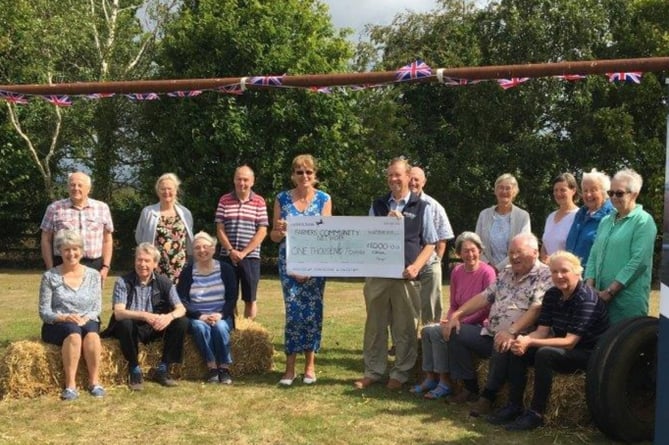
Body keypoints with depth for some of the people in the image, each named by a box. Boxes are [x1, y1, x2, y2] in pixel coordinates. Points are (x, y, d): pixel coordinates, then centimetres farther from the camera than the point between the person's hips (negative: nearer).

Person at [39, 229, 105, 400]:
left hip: (88, 322, 2)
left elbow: (97, 307, 5)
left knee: (91, 331, -36)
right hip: (57, 326, -1)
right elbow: (44, 312, -1)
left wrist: (86, 318, -16)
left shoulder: (93, 275, 8)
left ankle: (94, 381, -30)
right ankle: (70, 385, -36)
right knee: (73, 331, -38)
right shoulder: (50, 276, 2)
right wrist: (64, 317, -19)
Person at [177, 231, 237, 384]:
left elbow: (232, 297, 1)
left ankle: (225, 368, -20)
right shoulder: (187, 271, 2)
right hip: (196, 317, 0)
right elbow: (181, 300, -3)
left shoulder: (225, 269, 4)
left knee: (220, 327, -32)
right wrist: (200, 316, -17)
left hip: (221, 316, 0)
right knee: (200, 327, -33)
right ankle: (212, 367, -24)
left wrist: (220, 315, -17)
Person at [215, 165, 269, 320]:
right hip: (227, 256, 1)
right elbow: (220, 229, 3)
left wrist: (243, 253, -11)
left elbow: (262, 231, -4)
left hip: (251, 256, -1)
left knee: (250, 298, 4)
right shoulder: (224, 200, 5)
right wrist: (231, 251, -10)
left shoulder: (259, 202, 1)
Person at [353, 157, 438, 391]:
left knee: (404, 327, 4)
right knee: (375, 324, 9)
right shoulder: (378, 205, 11)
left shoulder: (422, 207, 5)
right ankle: (373, 371, 19)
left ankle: (400, 373, 16)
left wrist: (416, 267, -11)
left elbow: (430, 244, 4)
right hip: (377, 273, 2)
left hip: (406, 276, -2)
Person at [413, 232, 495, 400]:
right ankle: (430, 378, -5)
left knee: (437, 332, -23)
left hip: (478, 325, -7)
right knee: (427, 330, -13)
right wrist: (449, 320, -5)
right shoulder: (457, 272, 7)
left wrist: (459, 321, -17)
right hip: (459, 322, 7)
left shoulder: (487, 272, -13)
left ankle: (444, 382, -11)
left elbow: (486, 309, -15)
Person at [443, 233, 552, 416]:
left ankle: (489, 395, -15)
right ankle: (470, 386, 5)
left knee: (502, 347, -38)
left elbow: (536, 309, -22)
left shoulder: (545, 276, -9)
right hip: (491, 333, 8)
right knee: (455, 333, -2)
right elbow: (484, 297, 16)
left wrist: (511, 331, -35)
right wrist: (457, 314, 3)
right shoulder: (506, 273, 17)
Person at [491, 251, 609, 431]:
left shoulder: (586, 299, -23)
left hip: (591, 353, -8)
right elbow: (542, 331, -3)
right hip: (565, 349, 8)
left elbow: (570, 342, -27)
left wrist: (530, 343, -34)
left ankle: (536, 413, -23)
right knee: (518, 350, -9)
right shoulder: (552, 295, 1)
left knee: (545, 354, -32)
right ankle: (514, 406, -4)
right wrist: (524, 340, -26)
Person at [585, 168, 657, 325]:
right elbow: (594, 254, 14)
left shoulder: (643, 221, -6)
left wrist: (610, 291, -17)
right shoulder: (606, 220, 16)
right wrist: (590, 286, -1)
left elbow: (639, 261, -15)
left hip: (628, 299, -6)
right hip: (601, 296, 6)